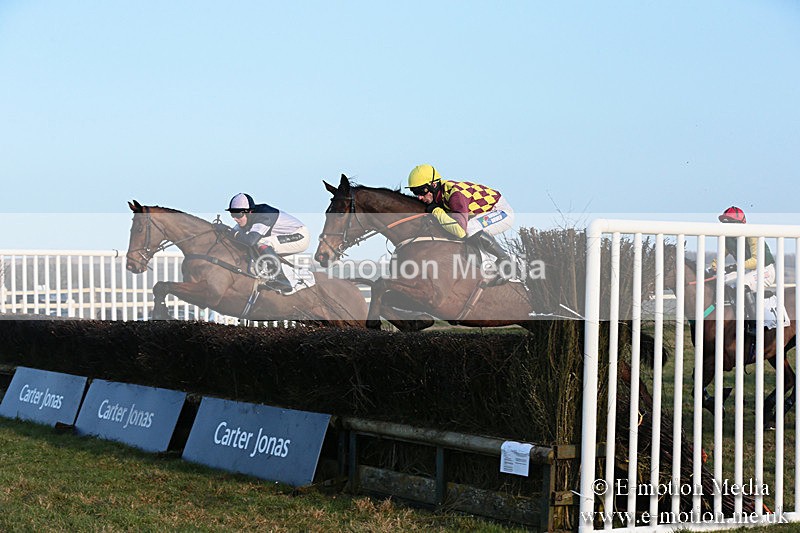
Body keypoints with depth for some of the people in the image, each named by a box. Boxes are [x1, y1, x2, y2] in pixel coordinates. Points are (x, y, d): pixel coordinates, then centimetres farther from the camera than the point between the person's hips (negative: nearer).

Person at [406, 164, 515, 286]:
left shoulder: (455, 194, -32)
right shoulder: (438, 192, -6)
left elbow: (460, 230, -41)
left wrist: (437, 211, -33)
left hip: (502, 211, -9)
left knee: (470, 229, -33)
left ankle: (503, 259, -17)